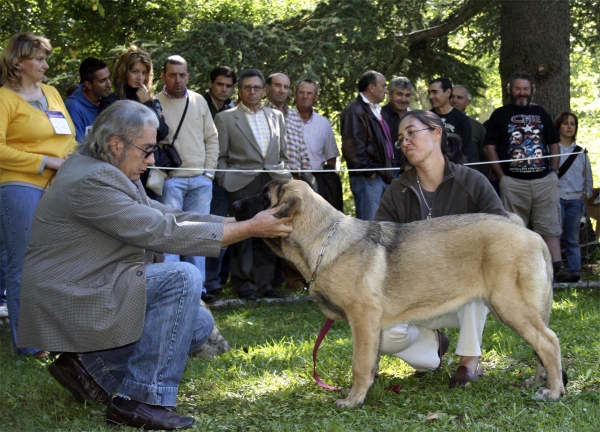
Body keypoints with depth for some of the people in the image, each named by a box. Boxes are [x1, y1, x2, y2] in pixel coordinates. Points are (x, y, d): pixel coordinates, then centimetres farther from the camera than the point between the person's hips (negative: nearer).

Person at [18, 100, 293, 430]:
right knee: (183, 277, -23)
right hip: (69, 302, -10)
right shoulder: (92, 181, -22)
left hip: (93, 291, 11)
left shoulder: (110, 173, 10)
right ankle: (141, 400, -17)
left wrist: (239, 221, -1)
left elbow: (167, 216, 9)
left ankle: (93, 365, 9)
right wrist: (249, 229, -20)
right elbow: (163, 233, -24)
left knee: (199, 325, 6)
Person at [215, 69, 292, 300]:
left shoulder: (276, 116, 16)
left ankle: (264, 282, 12)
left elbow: (283, 153, 18)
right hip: (243, 184, -3)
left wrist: (284, 176, 8)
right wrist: (226, 181, -6)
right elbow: (220, 157, 3)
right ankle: (243, 282, 10)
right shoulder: (225, 118, 5)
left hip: (272, 183, 3)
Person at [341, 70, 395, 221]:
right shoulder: (355, 111, -11)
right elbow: (352, 147, -19)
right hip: (367, 179, -10)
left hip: (383, 177, 10)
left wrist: (389, 172, 16)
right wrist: (369, 172, -15)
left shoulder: (375, 111, 20)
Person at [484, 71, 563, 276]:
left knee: (549, 226, -2)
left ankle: (555, 266, -4)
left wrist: (554, 170, 5)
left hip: (545, 180, 2)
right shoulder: (500, 115, 5)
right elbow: (490, 147, 0)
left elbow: (554, 144, 17)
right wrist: (501, 177, -7)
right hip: (513, 182, -2)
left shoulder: (541, 113, 14)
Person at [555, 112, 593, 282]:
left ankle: (574, 270, 3)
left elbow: (588, 176, 18)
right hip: (557, 198, -4)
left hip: (576, 200, 4)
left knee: (572, 239, 5)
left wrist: (587, 194, 6)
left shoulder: (581, 152, 15)